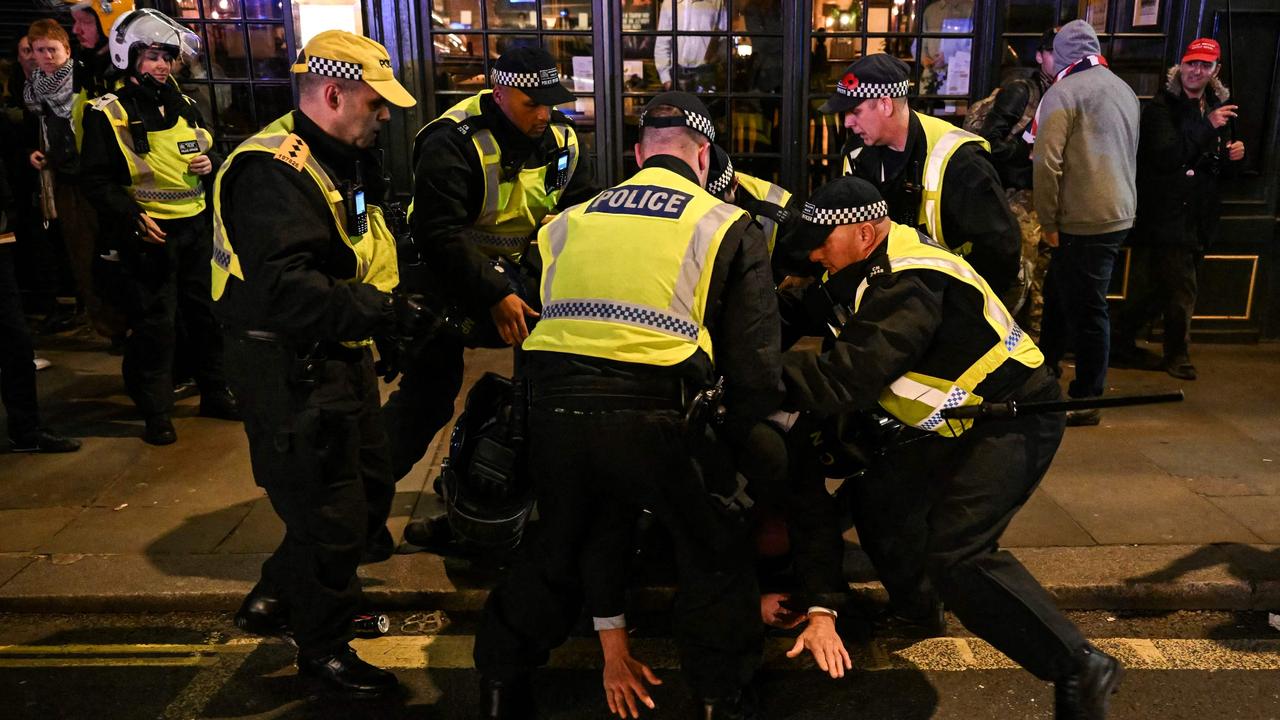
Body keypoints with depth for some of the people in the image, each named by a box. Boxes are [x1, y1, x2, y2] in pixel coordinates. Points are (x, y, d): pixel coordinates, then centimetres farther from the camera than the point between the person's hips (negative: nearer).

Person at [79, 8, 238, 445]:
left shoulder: (184, 106, 12)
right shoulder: (108, 114, -5)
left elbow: (213, 151, 24)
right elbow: (96, 180, -8)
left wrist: (210, 163, 0)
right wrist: (133, 218, -19)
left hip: (197, 227, 6)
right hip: (150, 232, -6)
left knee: (208, 312, 13)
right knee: (154, 324, -2)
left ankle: (215, 393, 27)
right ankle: (156, 412, 9)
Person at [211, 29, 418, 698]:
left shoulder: (341, 162, 14)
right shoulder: (272, 171, -21)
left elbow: (364, 256, 20)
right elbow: (285, 290, -33)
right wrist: (382, 312, -33)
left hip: (338, 361, 11)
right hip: (290, 373, -10)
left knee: (369, 489, 21)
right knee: (330, 515, 1)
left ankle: (274, 598, 40)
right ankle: (322, 648, 25)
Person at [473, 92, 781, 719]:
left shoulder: (571, 221, 20)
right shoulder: (728, 227, 10)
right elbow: (753, 366, 6)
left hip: (553, 412, 5)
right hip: (649, 420, -4)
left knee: (559, 546, 28)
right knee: (717, 556, 19)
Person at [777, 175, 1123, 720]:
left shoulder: (906, 286, -29)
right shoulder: (878, 262, 3)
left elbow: (844, 380, -35)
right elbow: (826, 313, 12)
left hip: (1014, 422, -10)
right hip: (961, 419, 10)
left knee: (955, 552, -21)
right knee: (881, 498, 14)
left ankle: (1079, 669, -10)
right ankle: (911, 608, 38)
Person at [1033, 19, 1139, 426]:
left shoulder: (1063, 93, -10)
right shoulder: (1124, 90, 14)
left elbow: (1047, 163, -17)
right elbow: (1129, 154, 21)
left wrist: (1048, 221, -8)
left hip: (1084, 222, -8)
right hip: (1120, 213, 8)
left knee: (1086, 309, -1)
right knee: (1059, 293, 19)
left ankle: (1087, 402, 9)